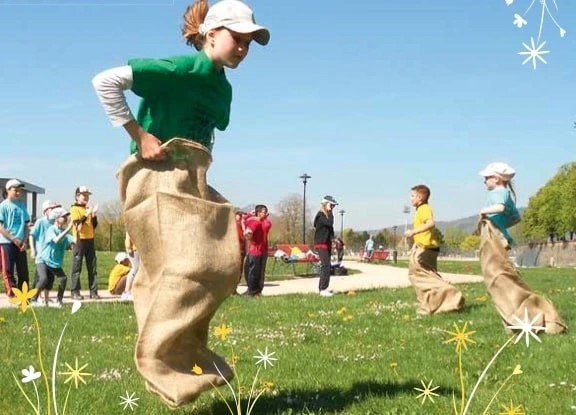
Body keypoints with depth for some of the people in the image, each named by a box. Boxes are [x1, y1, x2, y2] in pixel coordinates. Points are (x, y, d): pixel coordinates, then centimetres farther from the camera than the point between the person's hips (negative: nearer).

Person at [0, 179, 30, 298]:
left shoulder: (22, 206, 9)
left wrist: (25, 241, -1)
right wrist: (14, 239, -13)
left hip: (20, 243, 5)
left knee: (23, 270, 7)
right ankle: (12, 293, 5)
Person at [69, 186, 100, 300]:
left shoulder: (88, 209, 17)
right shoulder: (74, 209, -3)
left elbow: (94, 226, 14)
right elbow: (78, 225, -17)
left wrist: (94, 214, 1)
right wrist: (86, 214, -20)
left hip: (90, 240, 7)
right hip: (80, 240, -6)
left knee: (92, 268, 4)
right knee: (77, 267, -4)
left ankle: (93, 291, 5)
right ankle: (75, 292, -2)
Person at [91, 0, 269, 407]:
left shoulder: (222, 88, 15)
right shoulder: (183, 68, -13)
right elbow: (105, 81, -19)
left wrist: (202, 161, 13)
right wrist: (138, 134, -19)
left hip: (191, 182, 10)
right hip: (160, 179, -10)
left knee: (222, 264, 8)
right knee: (185, 266, -15)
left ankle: (189, 345, 19)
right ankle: (159, 362, -6)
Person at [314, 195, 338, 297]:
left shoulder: (328, 215, 13)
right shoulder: (320, 215, -13)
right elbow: (329, 223, -27)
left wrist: (333, 239, 7)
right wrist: (330, 212, -16)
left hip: (327, 243, 9)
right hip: (321, 243, -9)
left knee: (325, 266, 12)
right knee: (326, 265, -15)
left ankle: (322, 287, 19)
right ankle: (323, 289, -16)